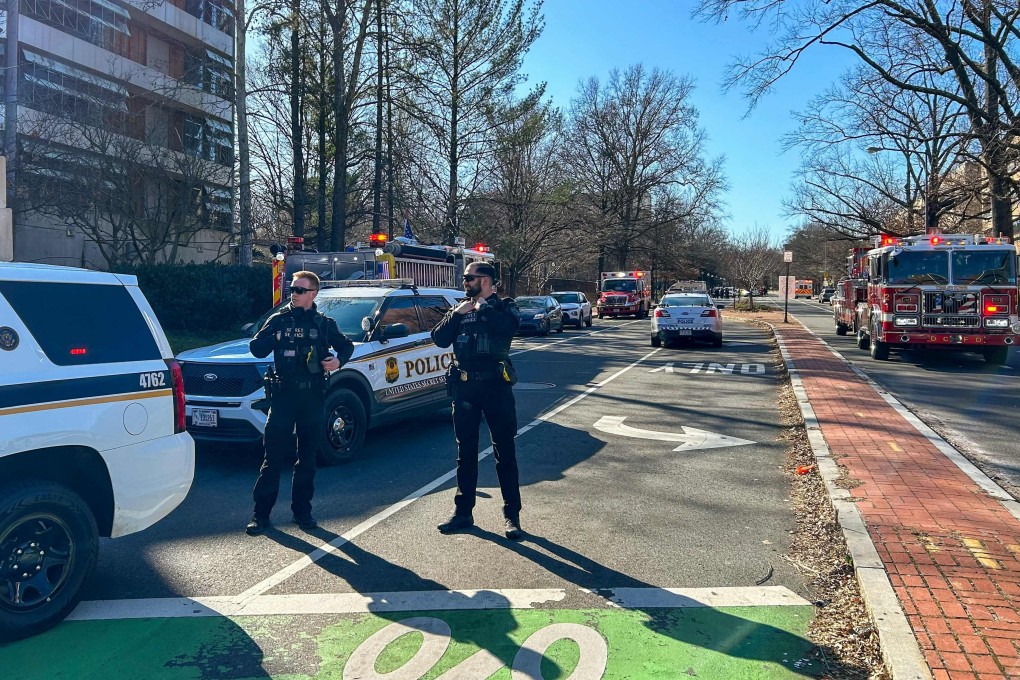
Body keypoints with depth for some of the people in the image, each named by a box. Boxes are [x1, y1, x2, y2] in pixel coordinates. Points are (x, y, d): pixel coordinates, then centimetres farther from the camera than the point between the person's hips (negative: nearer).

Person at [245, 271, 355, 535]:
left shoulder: (324, 323, 7)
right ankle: (261, 513, 6)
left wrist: (339, 360, -4)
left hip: (312, 397, 1)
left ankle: (302, 511, 19)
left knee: (307, 458, 8)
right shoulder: (279, 319, 5)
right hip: (283, 395, -1)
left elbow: (347, 345, 17)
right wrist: (273, 337, -19)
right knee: (274, 456, -2)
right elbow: (256, 349, 0)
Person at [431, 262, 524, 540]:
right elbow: (439, 339, 2)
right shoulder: (459, 310, 12)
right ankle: (463, 511, 21)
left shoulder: (504, 306, 1)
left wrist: (483, 307, -10)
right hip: (464, 388, 4)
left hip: (496, 386, -4)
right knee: (465, 452, 11)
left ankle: (512, 515, 9)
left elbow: (508, 328, -22)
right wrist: (457, 314, -9)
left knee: (505, 452, 1)